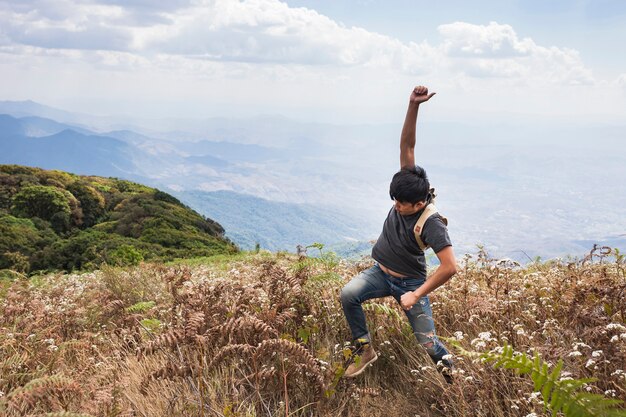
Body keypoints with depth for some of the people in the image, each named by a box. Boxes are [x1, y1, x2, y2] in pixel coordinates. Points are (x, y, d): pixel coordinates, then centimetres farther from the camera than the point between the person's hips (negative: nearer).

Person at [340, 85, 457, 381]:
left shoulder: (431, 224, -27)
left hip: (410, 282, -5)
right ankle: (364, 348, -5)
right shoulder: (406, 190, -12)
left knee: (428, 343, -4)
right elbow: (407, 146, -17)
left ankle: (447, 366, 32)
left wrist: (416, 295, -26)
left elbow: (450, 267, -31)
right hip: (381, 272, 5)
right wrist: (413, 106, -29)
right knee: (348, 294, -25)